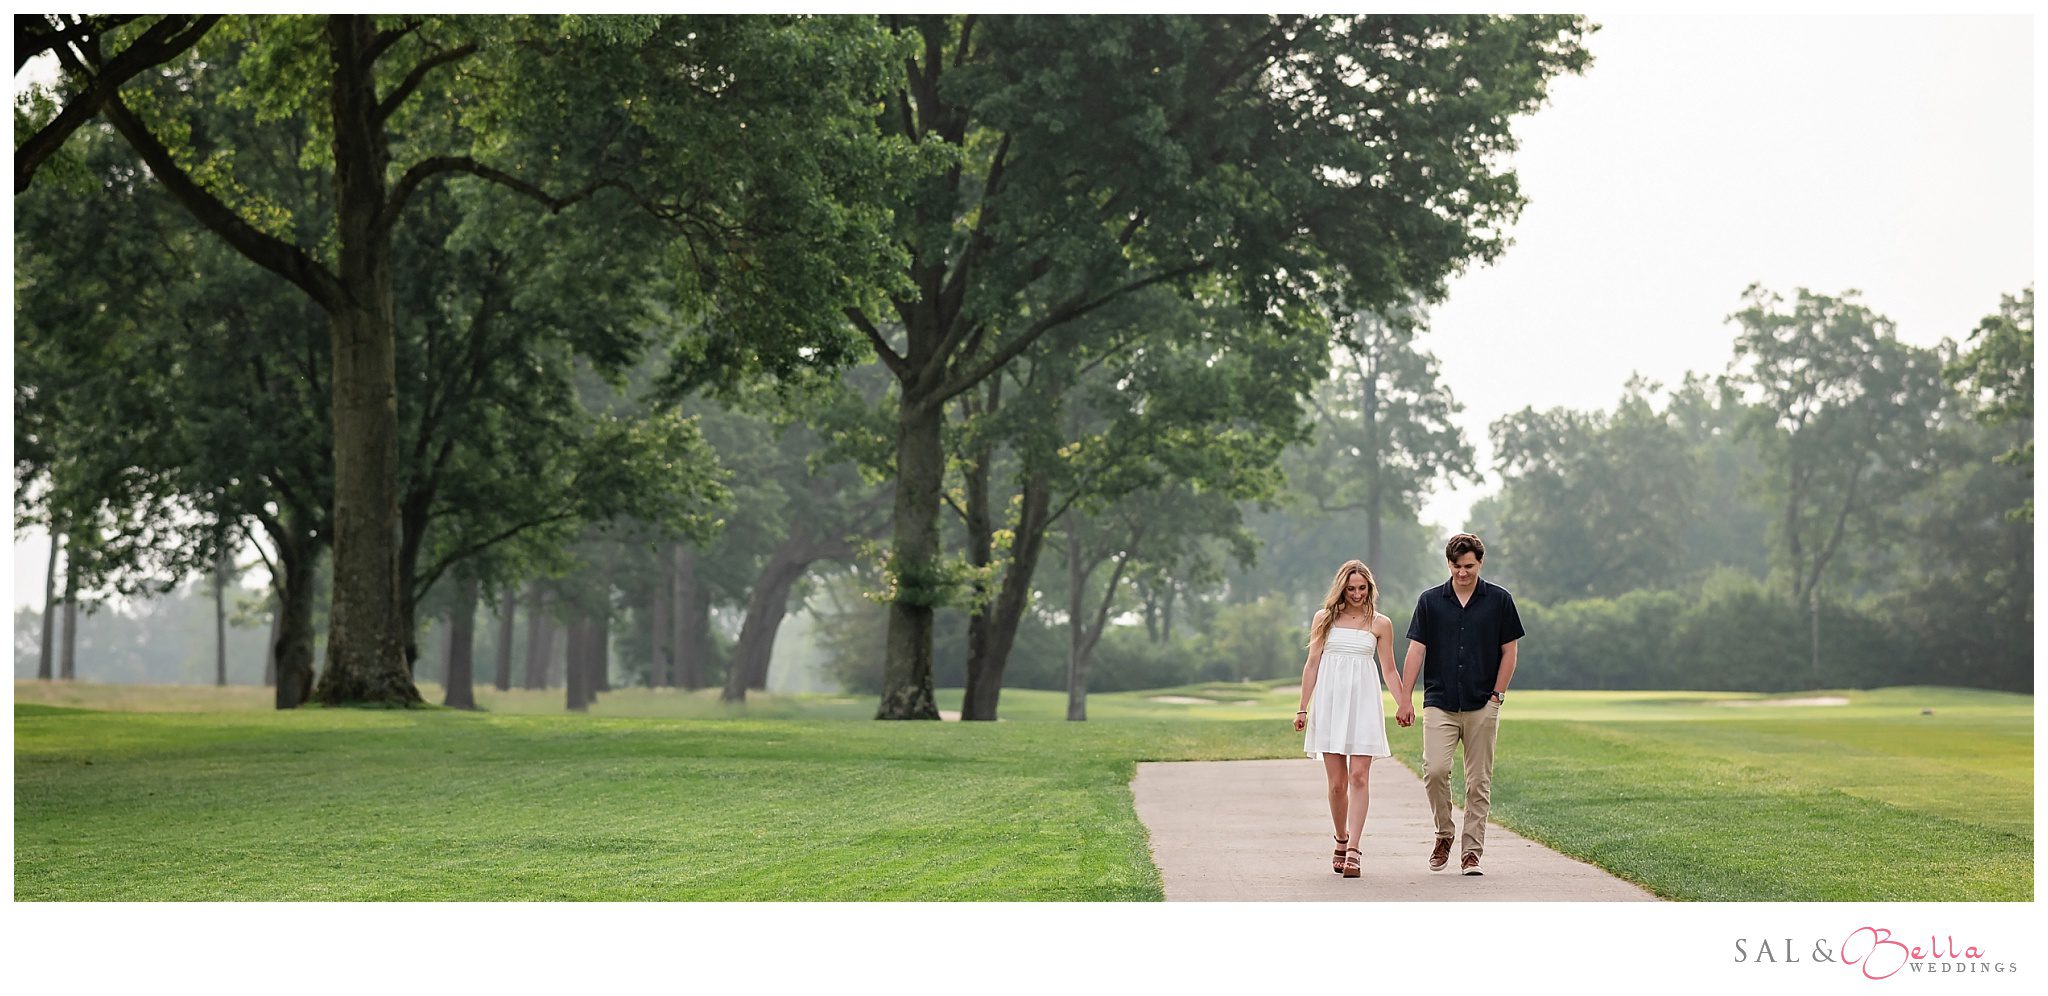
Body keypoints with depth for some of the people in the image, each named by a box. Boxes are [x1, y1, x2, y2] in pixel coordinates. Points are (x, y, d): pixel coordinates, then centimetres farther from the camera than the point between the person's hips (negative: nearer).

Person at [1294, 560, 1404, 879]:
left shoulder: (1380, 624, 8)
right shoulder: (1324, 618, 9)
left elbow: (1389, 670, 13)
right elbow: (1312, 664, 10)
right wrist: (1302, 709, 6)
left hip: (1363, 704, -1)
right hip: (1330, 703, 1)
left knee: (1359, 778, -11)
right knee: (1337, 782, 0)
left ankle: (1352, 852, -14)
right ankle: (1341, 842, 18)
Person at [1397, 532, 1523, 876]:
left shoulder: (1499, 600, 3)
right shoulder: (1430, 601, 5)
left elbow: (1509, 650, 5)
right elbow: (1416, 650, 4)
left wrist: (1497, 695, -2)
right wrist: (1406, 698, -3)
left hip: (1482, 706, 0)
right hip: (1439, 703, 0)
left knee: (1479, 782, 1)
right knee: (1434, 770, -14)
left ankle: (1471, 852, 7)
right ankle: (1444, 834, 7)